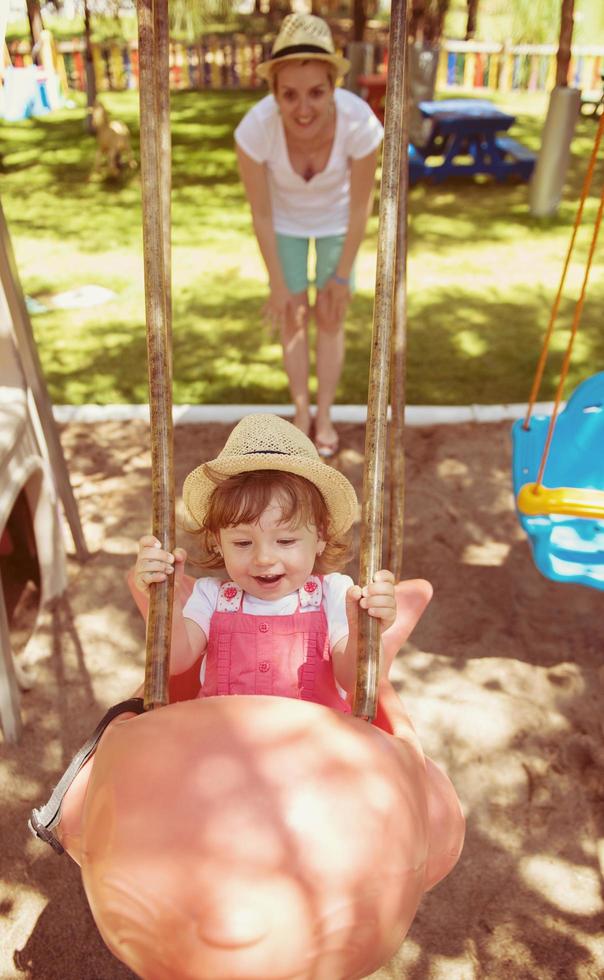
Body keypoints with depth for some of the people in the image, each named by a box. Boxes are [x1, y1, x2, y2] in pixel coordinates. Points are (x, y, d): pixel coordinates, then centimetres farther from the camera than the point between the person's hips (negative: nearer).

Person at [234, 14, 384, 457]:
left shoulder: (360, 122, -36)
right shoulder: (256, 127, -36)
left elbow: (361, 207, -20)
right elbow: (261, 214, -21)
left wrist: (342, 275, -11)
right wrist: (278, 283, -12)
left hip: (336, 218, 0)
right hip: (285, 219, 0)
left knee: (330, 318, 6)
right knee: (292, 318, 8)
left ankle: (325, 416, 26)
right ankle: (302, 413, 28)